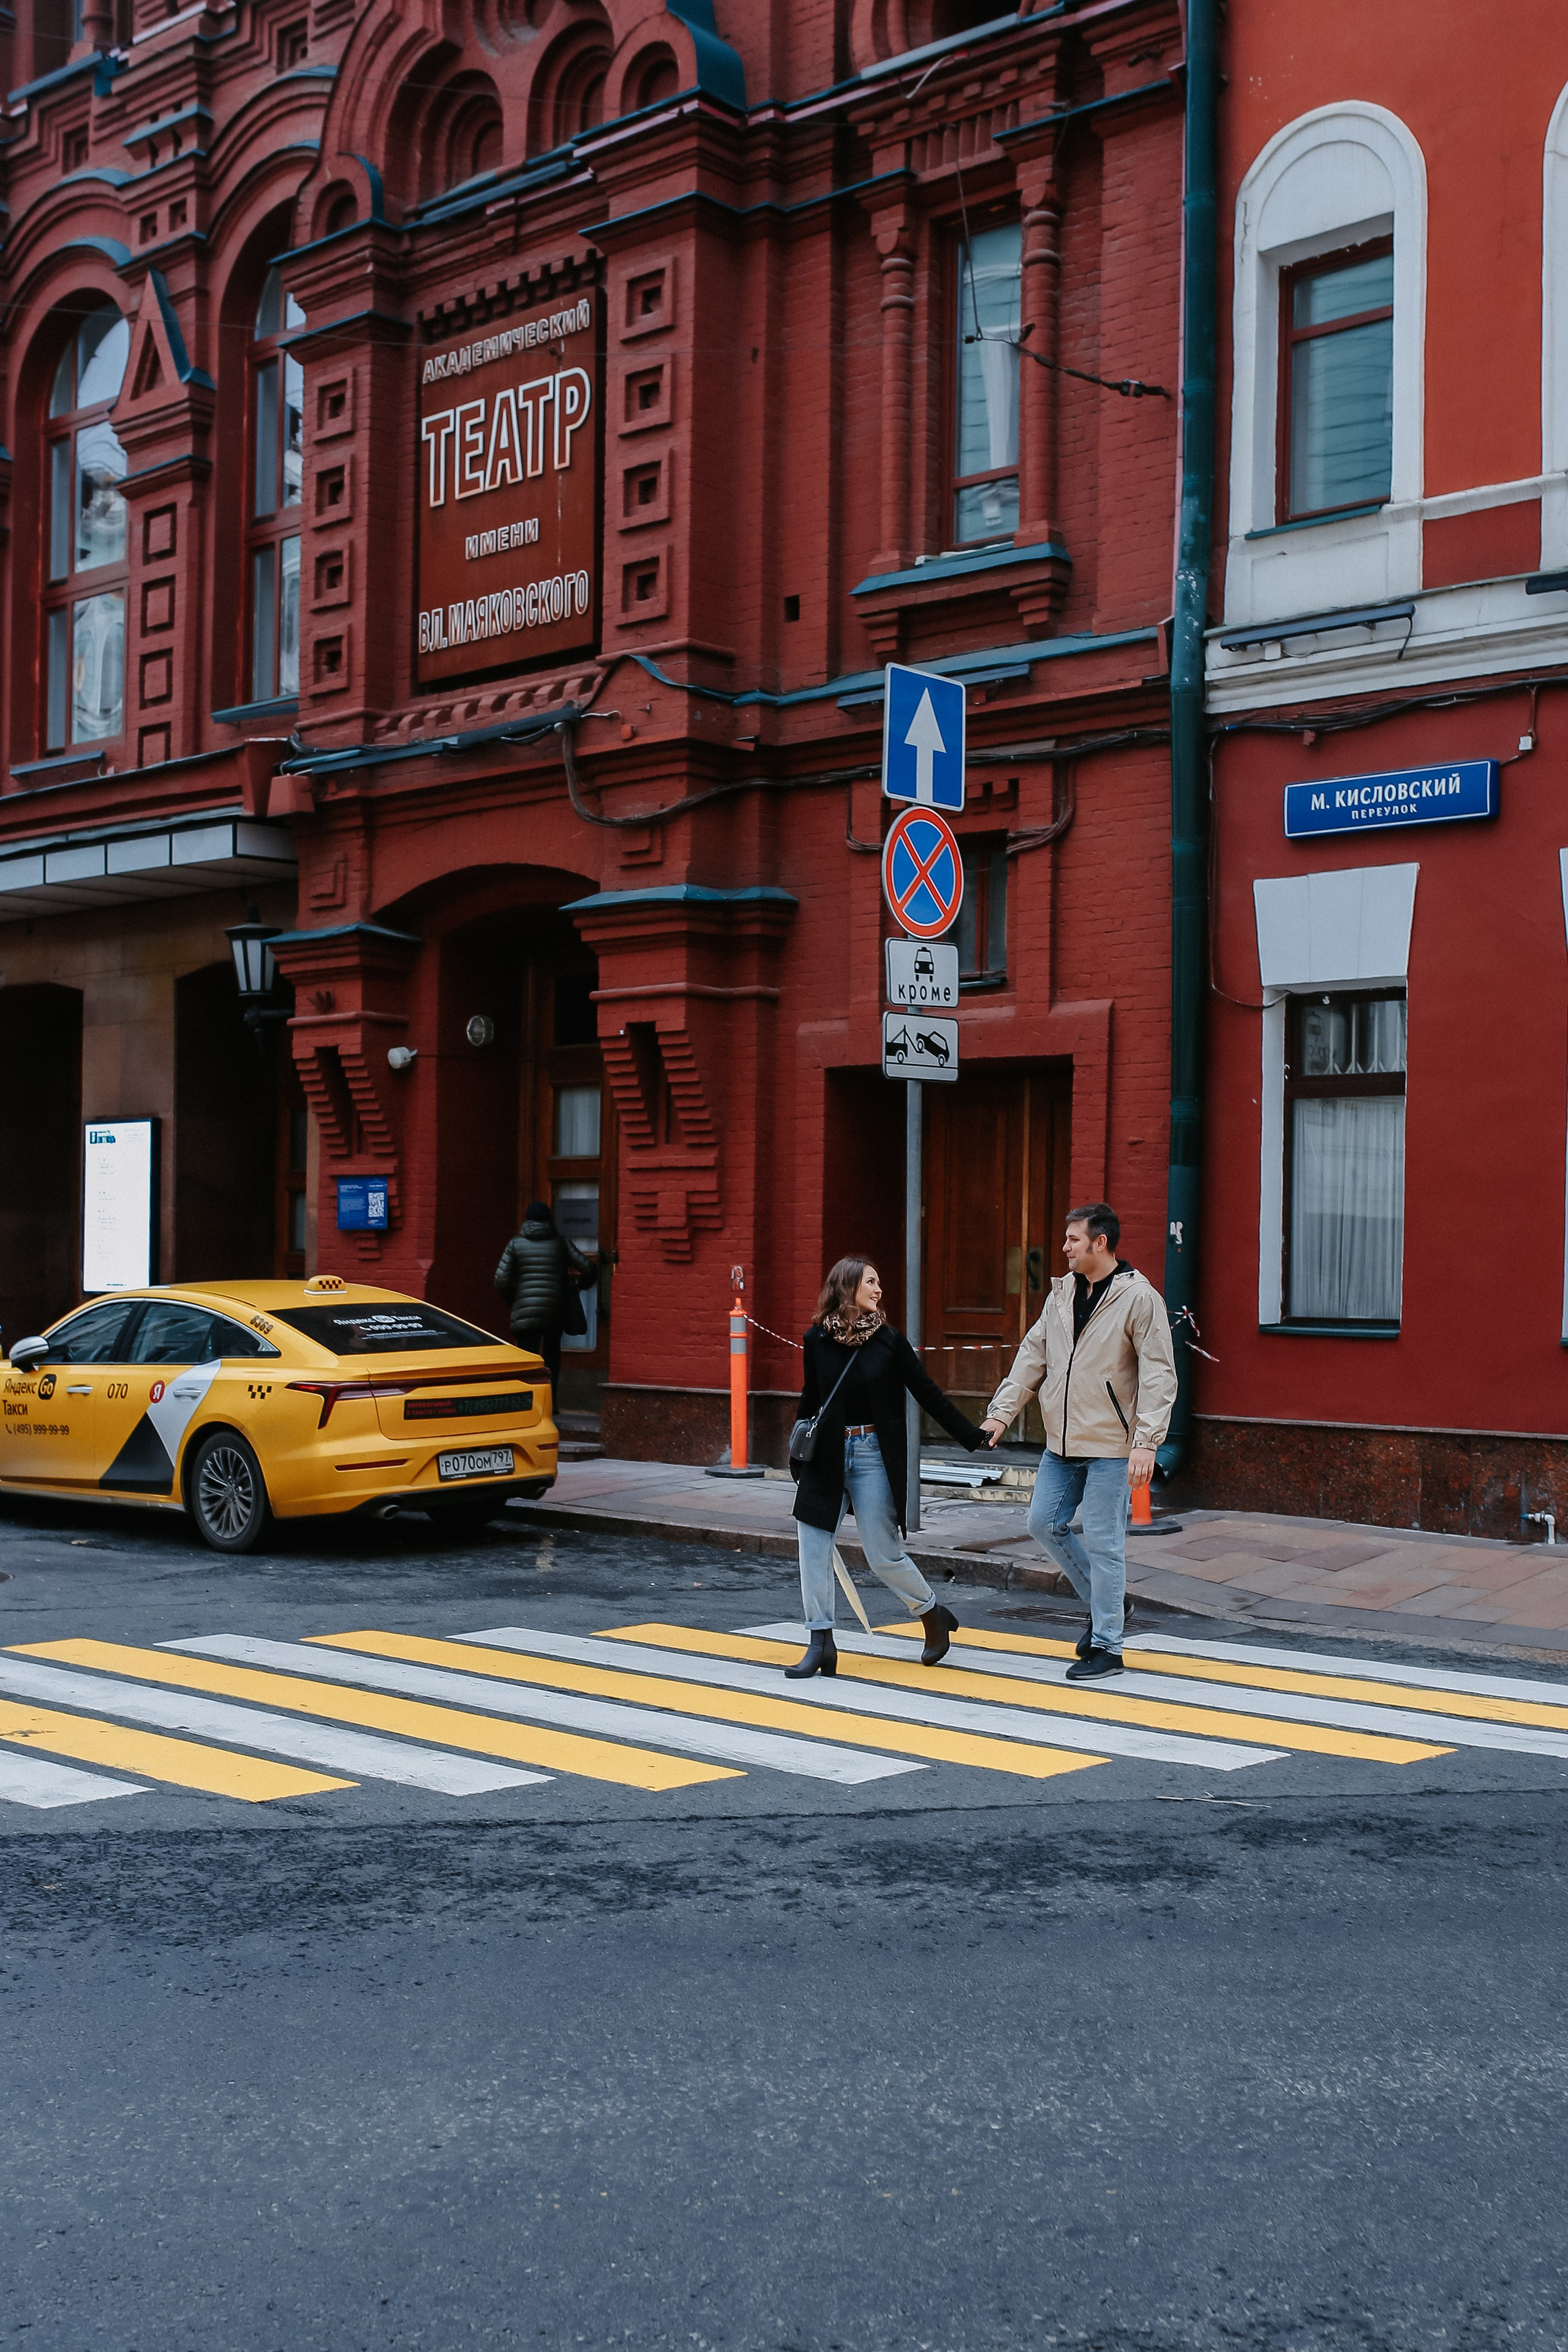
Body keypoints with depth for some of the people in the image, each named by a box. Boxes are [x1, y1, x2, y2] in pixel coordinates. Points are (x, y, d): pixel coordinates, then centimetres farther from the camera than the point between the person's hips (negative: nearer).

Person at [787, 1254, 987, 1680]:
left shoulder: (888, 1340, -2)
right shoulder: (817, 1340, 2)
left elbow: (928, 1394, 1)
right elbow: (809, 1401, 12)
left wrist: (974, 1438, 0)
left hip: (873, 1455, -2)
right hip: (827, 1454, 2)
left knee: (883, 1552, -1)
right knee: (814, 1547, -3)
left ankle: (935, 1616, 23)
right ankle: (820, 1644, 5)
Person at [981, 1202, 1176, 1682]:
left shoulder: (1139, 1299, -12)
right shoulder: (1062, 1293, 8)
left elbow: (1159, 1376, -15)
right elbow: (1033, 1355, 13)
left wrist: (1146, 1442, -23)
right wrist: (1002, 1411, 5)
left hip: (1111, 1447, -7)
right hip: (1061, 1443, 7)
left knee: (1103, 1543, -3)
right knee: (1044, 1524, 9)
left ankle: (1106, 1647, 8)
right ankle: (1104, 1603, 27)